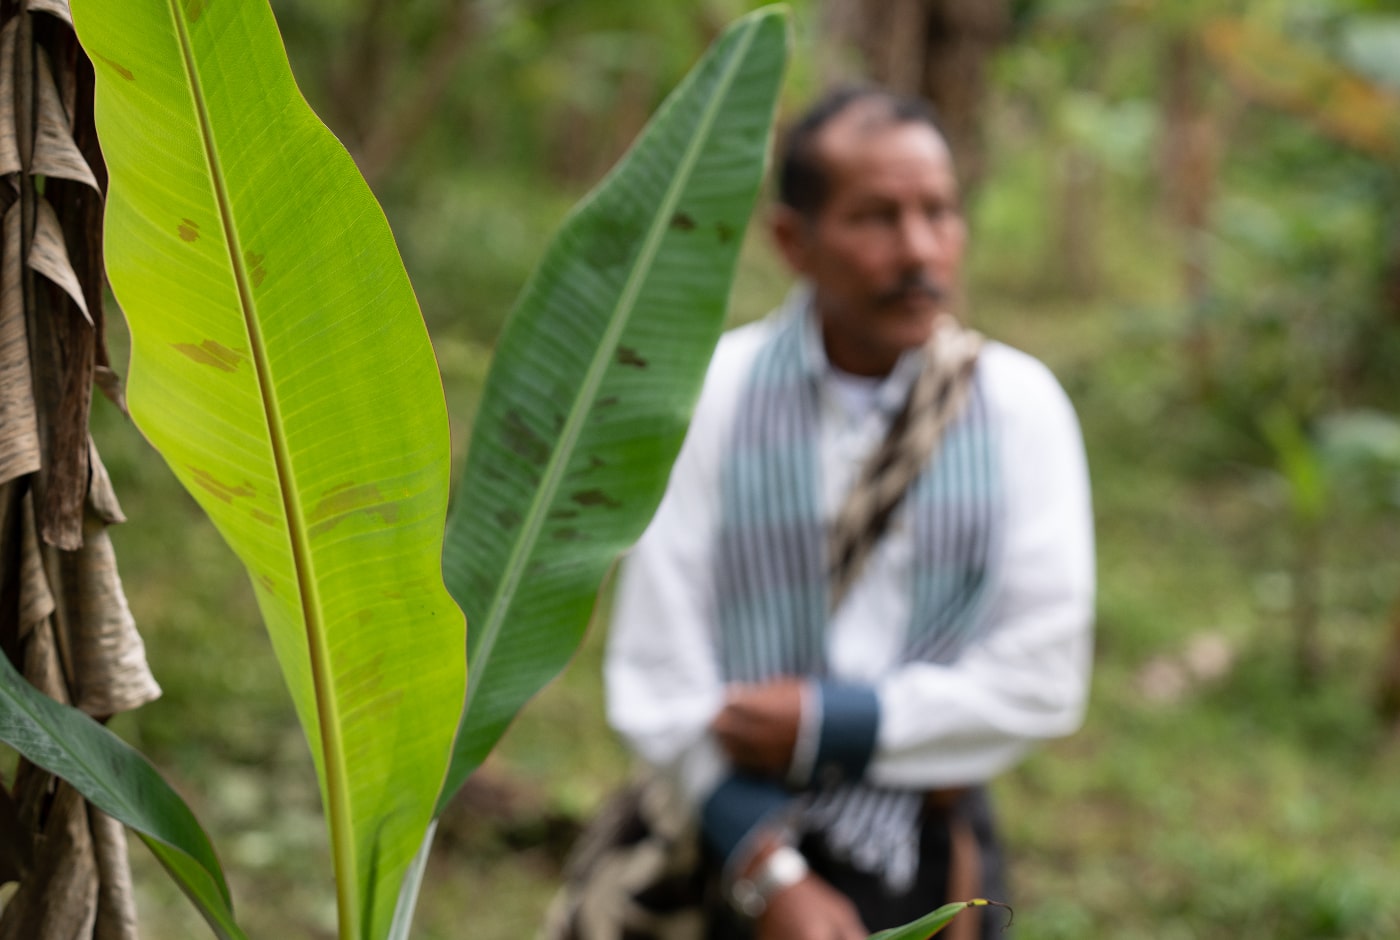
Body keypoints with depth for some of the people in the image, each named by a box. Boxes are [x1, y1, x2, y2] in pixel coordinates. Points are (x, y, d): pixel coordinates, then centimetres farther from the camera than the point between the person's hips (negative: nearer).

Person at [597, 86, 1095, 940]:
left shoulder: (1019, 404, -4)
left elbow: (1042, 680, -7)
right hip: (740, 850, -1)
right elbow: (657, 674, -9)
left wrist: (825, 725, -14)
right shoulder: (714, 395, -6)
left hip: (933, 867, 1)